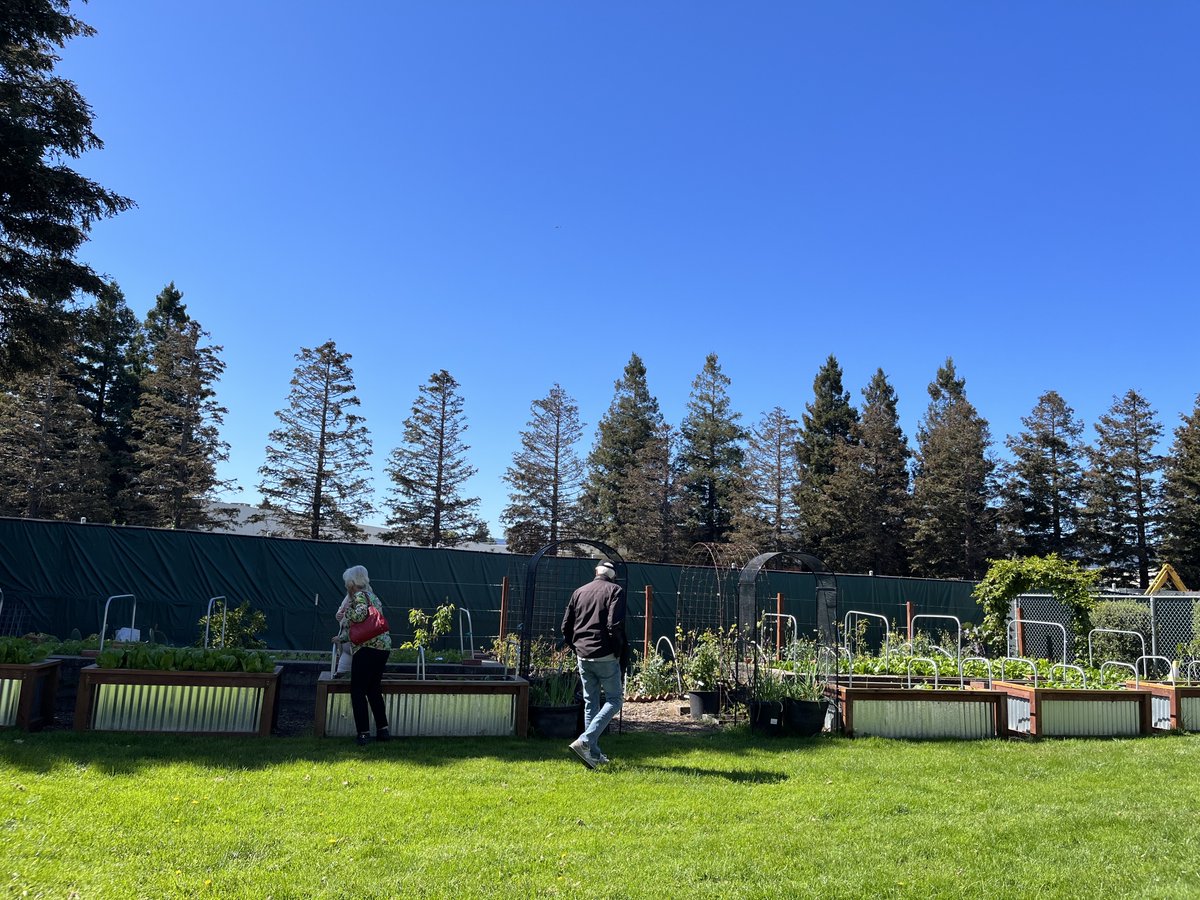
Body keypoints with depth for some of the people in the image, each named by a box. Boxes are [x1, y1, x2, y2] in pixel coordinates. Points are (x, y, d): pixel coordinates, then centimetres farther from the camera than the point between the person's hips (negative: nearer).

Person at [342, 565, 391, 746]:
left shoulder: (359, 596, -7)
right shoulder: (372, 596, 20)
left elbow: (360, 613, -26)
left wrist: (347, 614, -6)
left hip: (367, 648, -9)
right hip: (384, 646, 9)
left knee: (358, 691, -2)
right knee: (374, 690, 16)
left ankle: (364, 733, -5)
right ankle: (383, 730, 19)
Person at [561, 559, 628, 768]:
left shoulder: (579, 592, 12)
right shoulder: (615, 591, -4)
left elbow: (566, 627, 10)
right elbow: (615, 625, -16)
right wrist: (623, 654, -6)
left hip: (583, 656, 6)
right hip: (605, 656, -5)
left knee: (591, 703, 14)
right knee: (614, 699, 5)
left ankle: (594, 754, 15)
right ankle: (585, 741, -11)